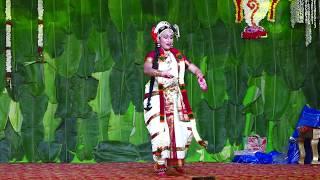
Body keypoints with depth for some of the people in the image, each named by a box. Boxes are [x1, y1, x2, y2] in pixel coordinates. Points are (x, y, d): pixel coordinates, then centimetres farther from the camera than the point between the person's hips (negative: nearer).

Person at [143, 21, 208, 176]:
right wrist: (161, 73, -42)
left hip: (176, 98, 5)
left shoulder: (177, 55, 14)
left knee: (180, 129, -1)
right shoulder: (153, 56, -3)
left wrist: (199, 75, -12)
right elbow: (147, 69, -23)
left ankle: (177, 161, 15)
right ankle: (160, 165, -6)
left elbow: (191, 66, 11)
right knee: (161, 131, -13)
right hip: (159, 99, -5)